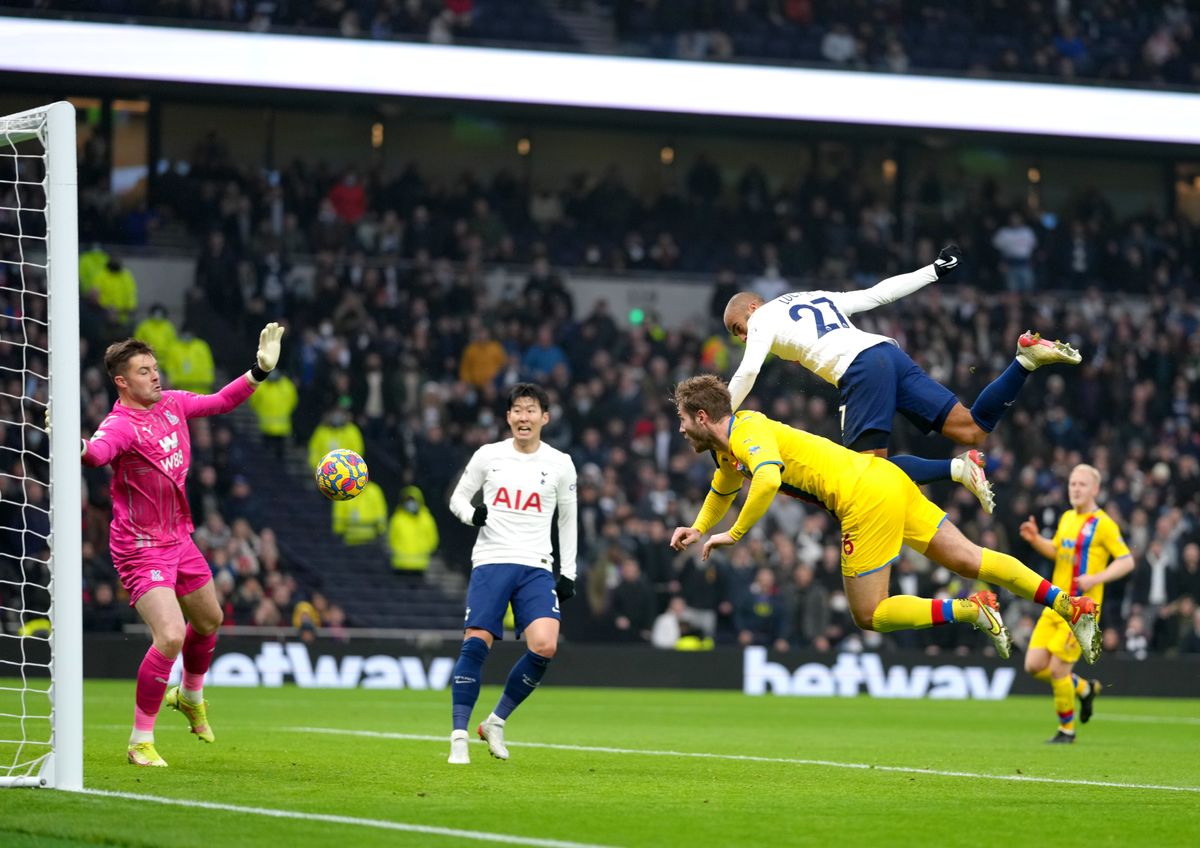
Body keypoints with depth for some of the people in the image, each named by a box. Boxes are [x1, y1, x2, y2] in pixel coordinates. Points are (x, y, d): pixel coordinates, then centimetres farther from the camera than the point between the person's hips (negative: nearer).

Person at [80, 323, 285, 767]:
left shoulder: (171, 404, -1)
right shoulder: (120, 425, -25)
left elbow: (220, 401, 16)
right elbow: (98, 452, -47)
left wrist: (260, 369, 10)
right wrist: (79, 446, -69)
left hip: (178, 539, 8)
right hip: (141, 548, -8)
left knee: (209, 620, 26)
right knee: (170, 637, -22)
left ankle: (190, 696, 55)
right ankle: (140, 742, -7)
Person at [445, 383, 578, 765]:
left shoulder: (560, 464, 8)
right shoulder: (488, 456, 6)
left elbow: (567, 520, 17)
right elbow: (458, 497, 15)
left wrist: (568, 573, 11)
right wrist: (471, 514, -8)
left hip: (536, 568, 1)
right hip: (491, 561, -1)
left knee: (544, 647, -18)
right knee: (475, 644, -14)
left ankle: (496, 722, 2)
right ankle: (459, 737, -6)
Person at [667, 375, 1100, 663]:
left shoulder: (748, 433, -11)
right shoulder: (727, 446, 20)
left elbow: (768, 479, -34)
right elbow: (724, 488, 45)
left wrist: (734, 534, -23)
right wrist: (698, 528, 43)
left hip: (866, 499, -10)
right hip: (886, 477, 10)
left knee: (869, 616, -3)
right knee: (970, 560, 5)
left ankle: (970, 611, -14)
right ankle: (1070, 605, -4)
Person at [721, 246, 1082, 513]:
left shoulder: (763, 318, 12)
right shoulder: (819, 298, 32)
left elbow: (747, 372, -2)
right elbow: (878, 293, 30)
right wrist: (935, 270, 38)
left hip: (860, 370, -8)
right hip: (890, 352, 8)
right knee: (972, 431, -2)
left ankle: (956, 469, -31)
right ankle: (1027, 358, -18)